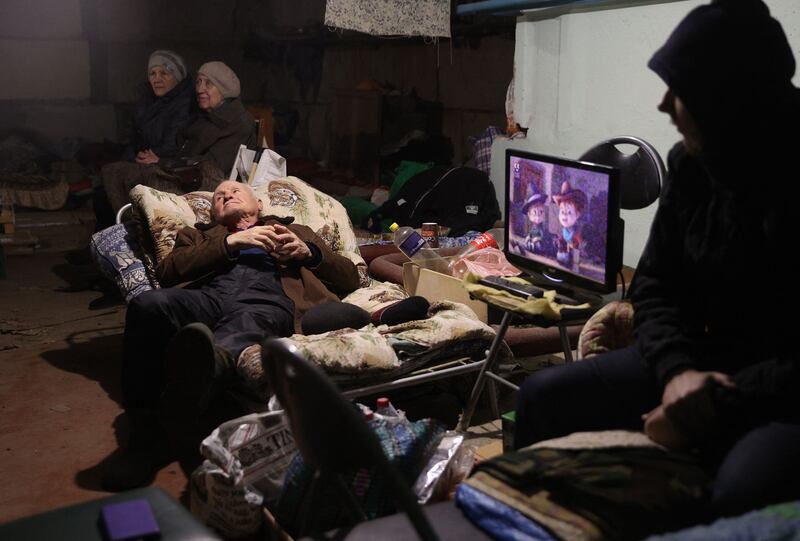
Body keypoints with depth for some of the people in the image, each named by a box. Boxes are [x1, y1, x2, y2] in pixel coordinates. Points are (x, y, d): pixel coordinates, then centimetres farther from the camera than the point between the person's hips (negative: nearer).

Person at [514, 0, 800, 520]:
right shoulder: (693, 162, 1)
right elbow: (657, 286, 5)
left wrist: (721, 405, -25)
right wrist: (679, 370, -13)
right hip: (709, 364, 7)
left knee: (744, 492, -38)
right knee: (544, 396, 0)